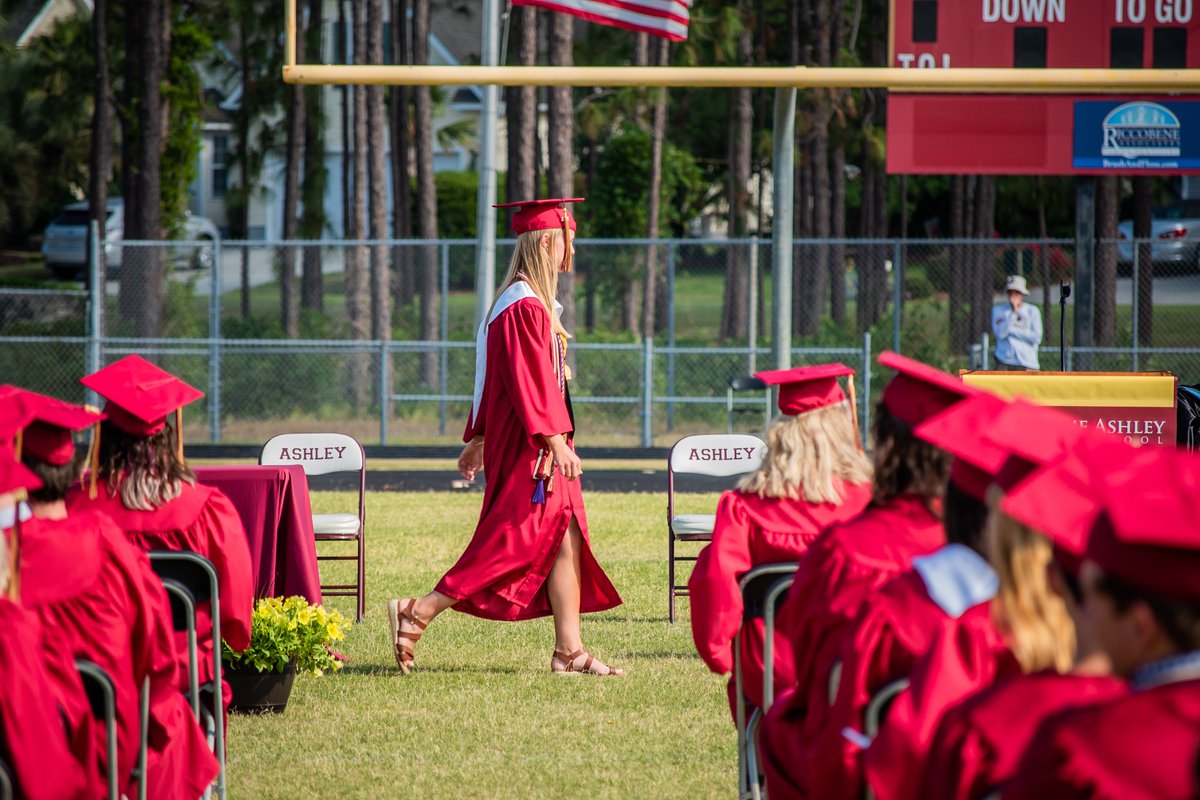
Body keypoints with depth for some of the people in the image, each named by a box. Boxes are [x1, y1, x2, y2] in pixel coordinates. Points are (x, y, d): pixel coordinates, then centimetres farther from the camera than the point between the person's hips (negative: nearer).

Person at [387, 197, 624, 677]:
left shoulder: (524, 301, 15)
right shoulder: (525, 306, -16)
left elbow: (491, 377, 20)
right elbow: (531, 380, -23)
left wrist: (479, 438, 24)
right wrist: (555, 438, -27)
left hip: (538, 447, 11)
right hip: (526, 449, -11)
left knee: (566, 542, 7)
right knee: (512, 542, -9)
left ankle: (570, 652, 6)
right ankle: (416, 614, -6)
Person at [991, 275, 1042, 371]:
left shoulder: (1032, 311, 6)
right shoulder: (998, 310, 8)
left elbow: (1036, 338, -6)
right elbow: (1000, 333, -7)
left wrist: (1011, 330, -6)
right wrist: (1013, 312, -10)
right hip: (1004, 362, 0)